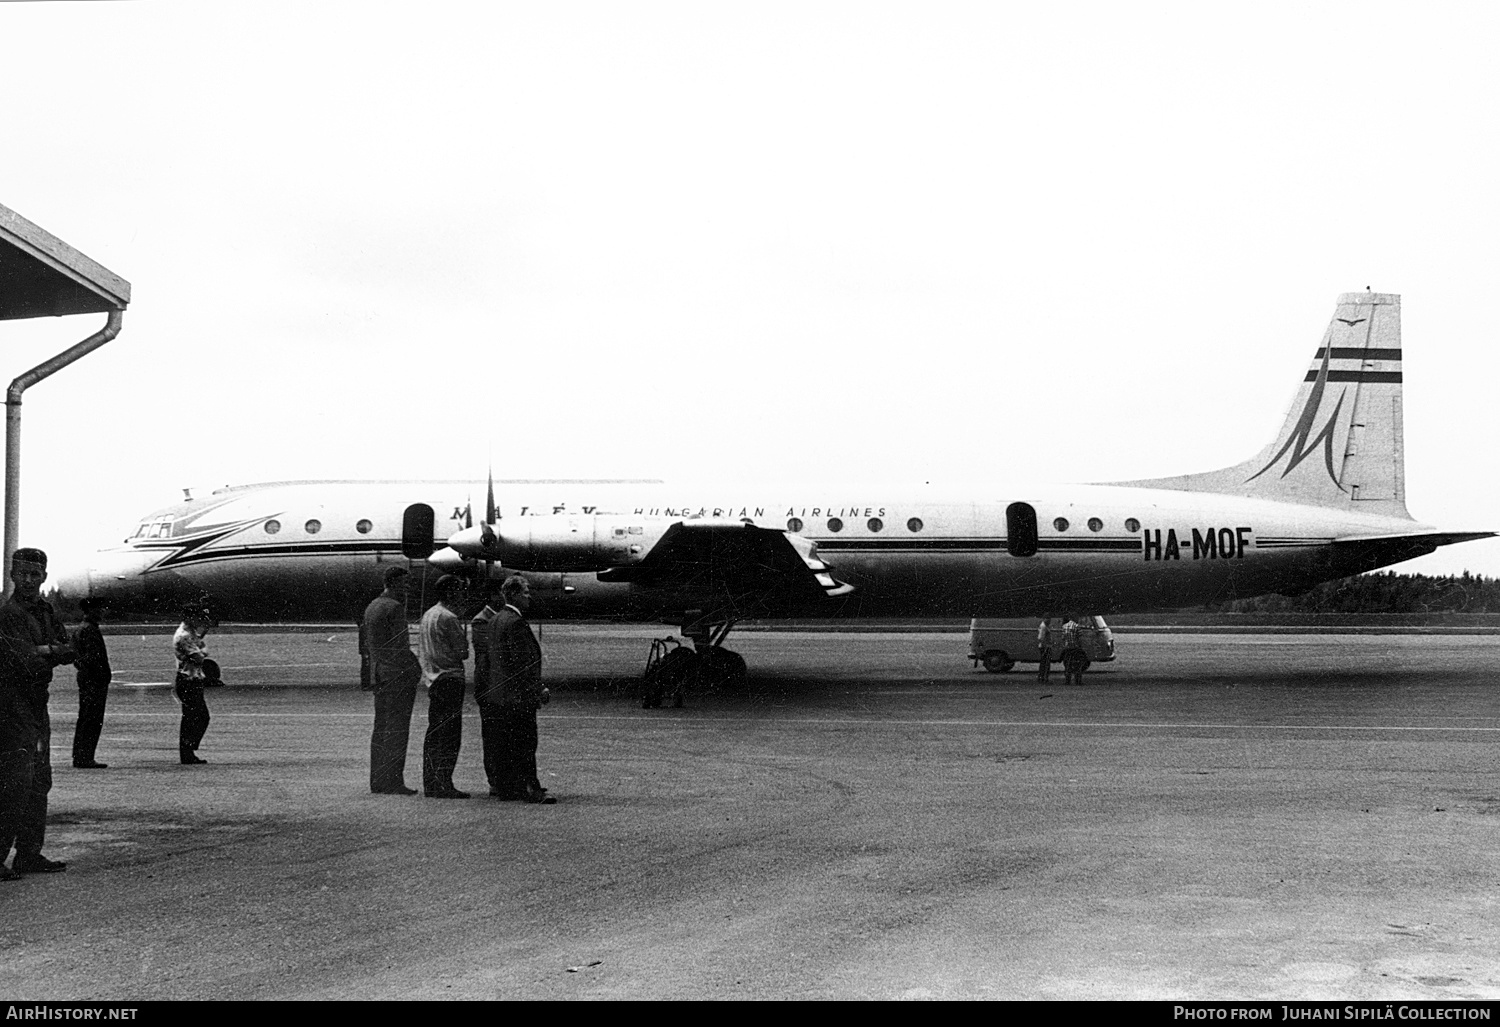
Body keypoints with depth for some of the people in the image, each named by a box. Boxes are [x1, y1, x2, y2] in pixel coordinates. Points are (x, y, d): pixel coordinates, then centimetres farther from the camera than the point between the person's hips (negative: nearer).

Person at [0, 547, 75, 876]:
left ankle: (29, 855, 18)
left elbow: (70, 651, 4)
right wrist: (55, 654, -6)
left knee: (39, 783, 12)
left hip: (36, 706, 9)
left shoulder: (45, 611, 14)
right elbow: (28, 664, -21)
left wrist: (45, 651, -13)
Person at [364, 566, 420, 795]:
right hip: (399, 673, -9)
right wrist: (415, 668, -8)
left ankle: (377, 781, 14)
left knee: (381, 727, 12)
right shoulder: (394, 607, -13)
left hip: (378, 673, 9)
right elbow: (400, 646, -17)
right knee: (397, 728, -7)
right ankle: (393, 781, -8)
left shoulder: (372, 606, 16)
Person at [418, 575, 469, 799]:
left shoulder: (428, 615, 15)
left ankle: (430, 784, 15)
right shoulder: (448, 618, -14)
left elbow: (421, 651, 19)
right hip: (449, 678, -9)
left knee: (434, 734, 12)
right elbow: (463, 652, -11)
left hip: (432, 679, 9)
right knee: (450, 736, -8)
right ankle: (443, 784, -10)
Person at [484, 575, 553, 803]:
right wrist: (539, 689, -14)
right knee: (525, 743, -7)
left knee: (506, 744, 12)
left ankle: (506, 788, 17)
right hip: (518, 694, -10)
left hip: (499, 693, 10)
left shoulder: (496, 620, 14)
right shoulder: (515, 622, -16)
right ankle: (530, 788, -7)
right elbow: (523, 662, -19)